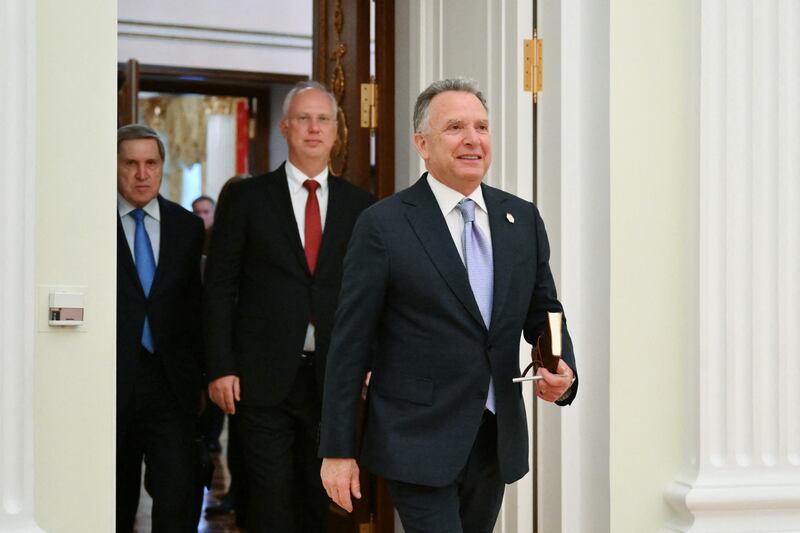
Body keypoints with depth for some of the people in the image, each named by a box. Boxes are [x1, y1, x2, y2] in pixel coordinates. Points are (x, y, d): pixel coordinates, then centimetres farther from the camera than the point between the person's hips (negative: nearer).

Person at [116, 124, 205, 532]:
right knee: (116, 495, 11)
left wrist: (197, 372, 6)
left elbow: (196, 302, 11)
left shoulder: (188, 226, 8)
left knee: (180, 488, -8)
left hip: (170, 379, 2)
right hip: (113, 378, -1)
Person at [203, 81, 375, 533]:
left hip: (331, 377, 3)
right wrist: (220, 368, -6)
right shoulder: (247, 198, 1)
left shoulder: (359, 205, 8)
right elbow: (219, 288, 0)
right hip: (263, 375, -2)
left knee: (318, 497, 11)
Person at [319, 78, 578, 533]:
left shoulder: (523, 219, 6)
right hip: (419, 445, -5)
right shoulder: (384, 225, -8)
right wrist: (337, 450, -7)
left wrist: (563, 372, -8)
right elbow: (351, 344, -7)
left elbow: (544, 313, 15)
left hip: (498, 441, 5)